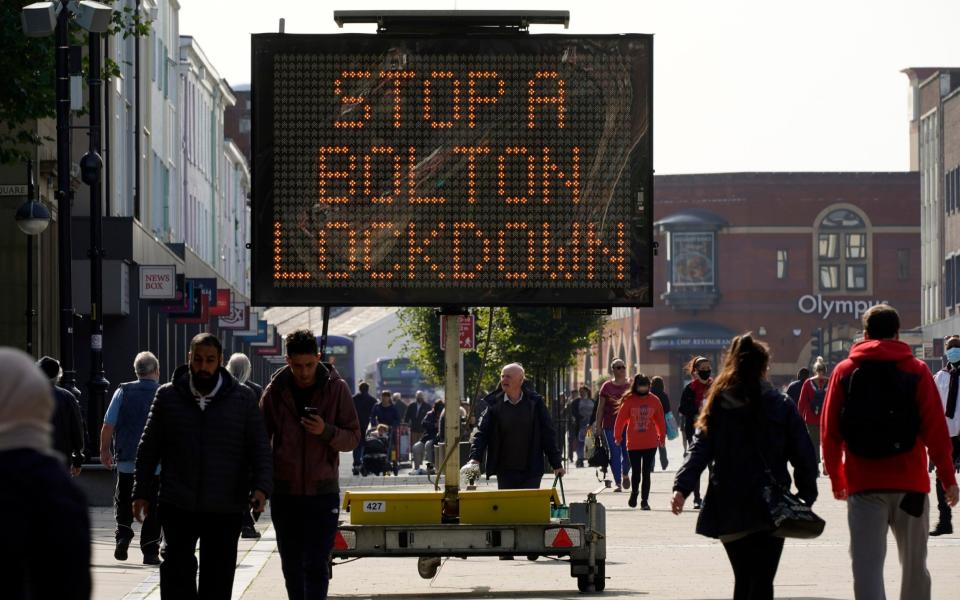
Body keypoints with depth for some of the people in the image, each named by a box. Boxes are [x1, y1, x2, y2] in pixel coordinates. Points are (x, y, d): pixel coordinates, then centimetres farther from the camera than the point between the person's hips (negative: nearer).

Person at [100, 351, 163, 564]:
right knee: (153, 507, 7)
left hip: (127, 461, 1)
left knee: (123, 502, 17)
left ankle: (123, 533, -4)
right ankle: (150, 552, 5)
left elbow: (108, 425, -2)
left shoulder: (123, 392, -2)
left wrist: (104, 451, 12)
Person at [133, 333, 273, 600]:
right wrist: (141, 492, 6)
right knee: (177, 569, -10)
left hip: (225, 510, 1)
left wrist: (261, 486, -12)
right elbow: (149, 448, 10)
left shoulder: (243, 398, 4)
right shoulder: (168, 396, 5)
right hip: (177, 506, -1)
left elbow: (260, 448, 3)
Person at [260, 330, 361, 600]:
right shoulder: (276, 390, 2)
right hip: (284, 492, 2)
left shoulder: (336, 388, -2)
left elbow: (353, 437, 0)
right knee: (292, 565, 10)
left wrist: (326, 431, -20)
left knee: (316, 565, -9)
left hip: (322, 492, -2)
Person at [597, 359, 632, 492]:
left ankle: (625, 474, 28)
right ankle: (618, 483, 5)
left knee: (628, 453, -2)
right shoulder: (607, 386, 4)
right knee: (615, 455, -2)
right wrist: (598, 426, 2)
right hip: (610, 425, 0)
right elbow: (600, 407, 6)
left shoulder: (631, 385, 6)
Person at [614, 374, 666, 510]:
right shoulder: (628, 401, -3)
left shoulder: (654, 401, 2)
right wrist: (618, 436, 2)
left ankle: (644, 500, 6)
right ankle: (634, 492, 33)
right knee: (636, 472, 7)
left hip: (650, 444, 1)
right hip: (633, 444, -1)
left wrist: (662, 437, 12)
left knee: (646, 473, 1)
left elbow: (660, 420, 9)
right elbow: (621, 419, 1)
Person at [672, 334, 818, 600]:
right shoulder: (781, 406, -2)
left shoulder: (717, 406, 3)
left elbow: (700, 449, -7)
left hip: (729, 509, 3)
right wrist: (807, 498, 7)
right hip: (771, 508, -3)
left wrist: (682, 487, -14)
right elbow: (804, 455, -2)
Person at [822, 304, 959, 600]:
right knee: (914, 566, 14)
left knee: (867, 566, -6)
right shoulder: (916, 371, 1)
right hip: (910, 484, 0)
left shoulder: (844, 371, 5)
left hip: (863, 485, 0)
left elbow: (830, 432, 4)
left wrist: (837, 479, 14)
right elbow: (936, 430, -4)